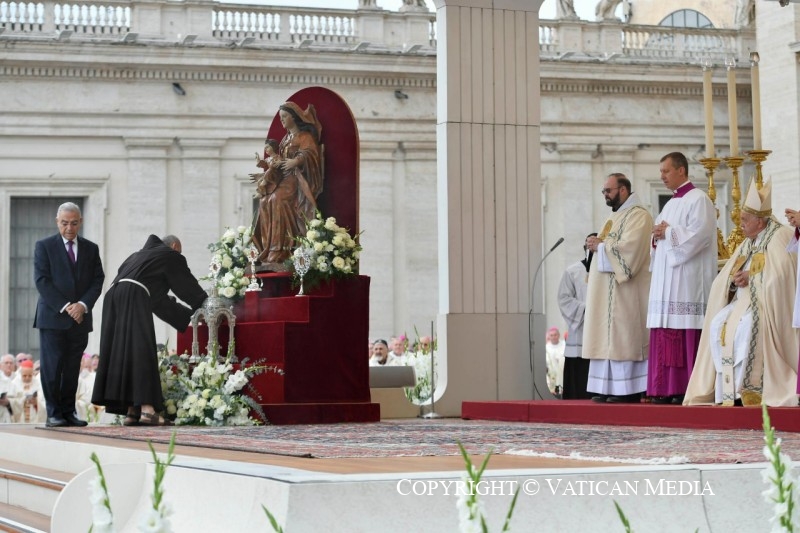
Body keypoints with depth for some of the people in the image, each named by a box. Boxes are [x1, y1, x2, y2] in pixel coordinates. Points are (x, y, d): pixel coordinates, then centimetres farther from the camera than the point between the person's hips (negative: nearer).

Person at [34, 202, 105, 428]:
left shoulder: (91, 248, 13)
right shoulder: (44, 246, 3)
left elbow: (98, 280, 7)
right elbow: (42, 281, -6)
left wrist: (83, 305, -10)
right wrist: (64, 306, -14)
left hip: (80, 318, 3)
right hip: (52, 317, -3)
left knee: (72, 369, 4)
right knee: (51, 367, -6)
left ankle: (68, 412, 9)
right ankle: (53, 413, -3)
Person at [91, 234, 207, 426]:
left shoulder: (141, 254, 37)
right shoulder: (171, 256, 15)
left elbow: (159, 298, 41)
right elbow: (189, 288, 21)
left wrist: (188, 316, 45)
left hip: (113, 297, 8)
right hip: (134, 298, -8)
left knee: (122, 354, 5)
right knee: (142, 352, -12)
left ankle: (130, 411, 0)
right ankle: (146, 410, -21)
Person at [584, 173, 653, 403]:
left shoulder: (638, 215, -8)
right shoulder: (615, 217, 22)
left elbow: (630, 246, -21)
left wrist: (601, 245, -11)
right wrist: (597, 244, 7)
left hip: (625, 289, -10)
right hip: (606, 290, 10)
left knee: (623, 337, -10)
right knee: (608, 338, 5)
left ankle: (628, 389, -9)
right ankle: (609, 387, 5)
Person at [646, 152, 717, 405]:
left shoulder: (698, 199, -5)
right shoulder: (671, 203, 22)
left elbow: (700, 234, -17)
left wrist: (669, 232, -10)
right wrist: (657, 238, 4)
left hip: (687, 277, -9)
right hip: (666, 277, 9)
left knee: (685, 334, -10)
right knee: (666, 335, 3)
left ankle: (686, 389, -10)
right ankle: (666, 389, 2)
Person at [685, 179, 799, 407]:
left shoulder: (779, 237, -7)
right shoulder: (747, 244, 19)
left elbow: (779, 275, -20)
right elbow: (724, 278, 15)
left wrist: (751, 276, -13)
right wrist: (734, 278, -7)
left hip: (768, 301, -8)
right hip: (744, 301, 8)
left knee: (747, 326, -33)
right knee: (718, 324, -16)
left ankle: (745, 387, -27)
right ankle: (726, 385, -20)